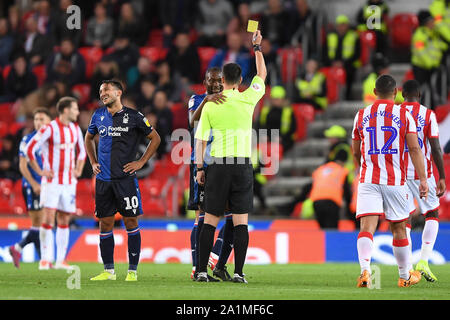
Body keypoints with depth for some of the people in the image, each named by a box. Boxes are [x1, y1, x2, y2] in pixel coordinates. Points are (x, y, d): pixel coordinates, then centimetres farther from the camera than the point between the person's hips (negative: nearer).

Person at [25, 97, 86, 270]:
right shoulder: (49, 129, -11)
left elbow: (81, 150, 26)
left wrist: (78, 170, 13)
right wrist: (40, 171, -11)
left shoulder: (75, 129, 10)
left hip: (69, 182, 6)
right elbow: (30, 149, -11)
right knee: (48, 218, -12)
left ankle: (60, 260, 10)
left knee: (64, 220, 6)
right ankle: (45, 259, -7)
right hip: (52, 181, -6)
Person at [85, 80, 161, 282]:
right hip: (103, 179, 4)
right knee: (105, 223, 5)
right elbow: (88, 138, 27)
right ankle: (108, 271, 11)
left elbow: (155, 138, 6)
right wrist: (93, 162, 15)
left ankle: (132, 270, 2)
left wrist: (141, 162, -1)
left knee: (131, 221, -3)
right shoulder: (98, 116, 9)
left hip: (125, 178, -4)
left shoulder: (133, 117, -2)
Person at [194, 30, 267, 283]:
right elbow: (262, 74, 17)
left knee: (210, 220, 4)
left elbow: (200, 139, 1)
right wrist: (257, 47, 28)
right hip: (243, 165, 0)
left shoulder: (210, 105, 0)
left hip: (218, 166, 0)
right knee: (241, 221, 1)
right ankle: (238, 272, -4)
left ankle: (202, 270, 1)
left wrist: (199, 167, 9)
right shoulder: (247, 99, -1)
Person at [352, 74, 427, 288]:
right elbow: (414, 149, -7)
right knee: (398, 229, 13)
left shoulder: (361, 116, 8)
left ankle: (365, 270, -32)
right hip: (395, 181, -1)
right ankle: (405, 276, 26)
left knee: (367, 227, -9)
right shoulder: (404, 115, 1)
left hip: (368, 181, 1)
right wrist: (423, 179, -8)